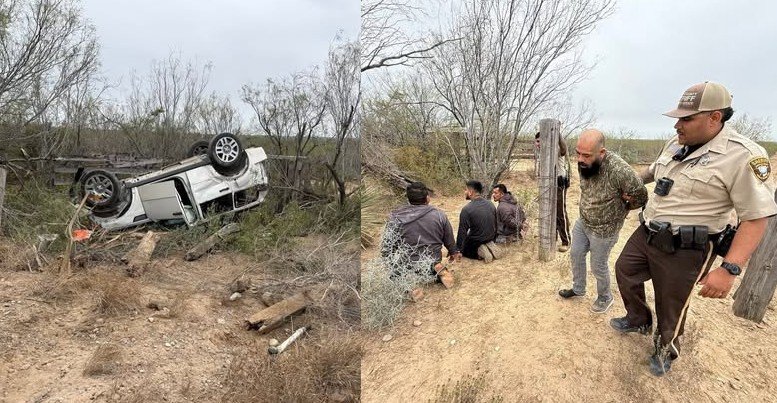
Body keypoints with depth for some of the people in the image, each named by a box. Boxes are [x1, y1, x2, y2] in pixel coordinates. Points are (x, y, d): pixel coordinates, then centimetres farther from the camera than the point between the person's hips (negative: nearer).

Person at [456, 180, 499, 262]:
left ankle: (479, 252, -7)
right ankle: (490, 246, 3)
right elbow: (495, 225, 9)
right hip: (490, 239, 6)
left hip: (475, 242, -5)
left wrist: (457, 251, -10)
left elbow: (462, 232, -20)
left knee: (463, 250, 22)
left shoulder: (467, 209, -23)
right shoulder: (491, 205, -3)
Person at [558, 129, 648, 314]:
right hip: (582, 222, 6)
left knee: (598, 267, 12)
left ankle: (605, 297, 40)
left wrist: (619, 209, -4)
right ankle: (578, 289, 45)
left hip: (603, 230, -6)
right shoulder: (583, 162, -14)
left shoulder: (619, 170, -35)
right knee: (575, 254, 20)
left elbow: (640, 197, -18)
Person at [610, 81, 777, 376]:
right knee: (624, 270, 20)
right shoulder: (674, 145, 1)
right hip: (646, 234, 7)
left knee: (671, 307, 11)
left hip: (683, 250, -7)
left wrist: (729, 269, -28)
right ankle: (638, 320, 44)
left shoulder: (743, 156, -21)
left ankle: (666, 350, 39)